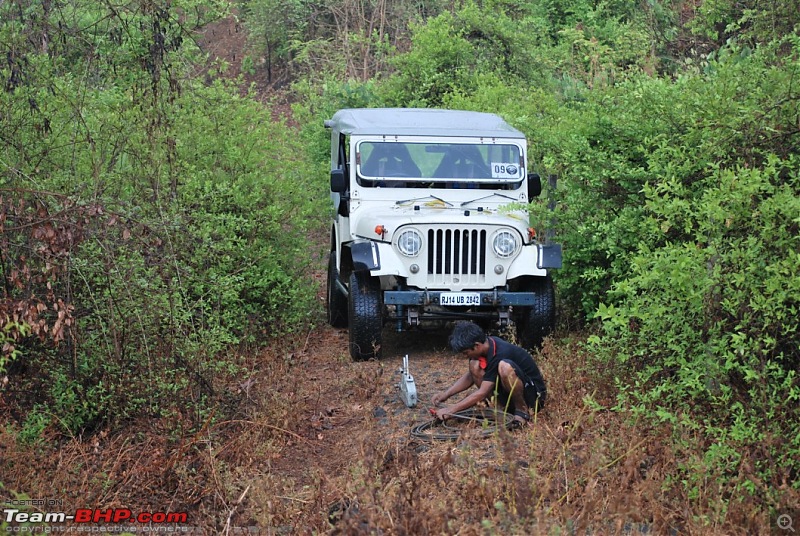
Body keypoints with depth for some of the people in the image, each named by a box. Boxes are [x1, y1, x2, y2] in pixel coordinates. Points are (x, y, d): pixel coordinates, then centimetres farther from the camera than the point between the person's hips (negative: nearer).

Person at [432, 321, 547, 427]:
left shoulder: (499, 354, -28)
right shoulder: (487, 344, -3)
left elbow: (482, 393, -26)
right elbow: (471, 376, 11)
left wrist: (451, 409, -23)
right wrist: (445, 394, -1)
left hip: (534, 394, -8)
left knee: (505, 367, -36)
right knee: (475, 366, -7)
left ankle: (522, 410, -15)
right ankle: (500, 408, -3)